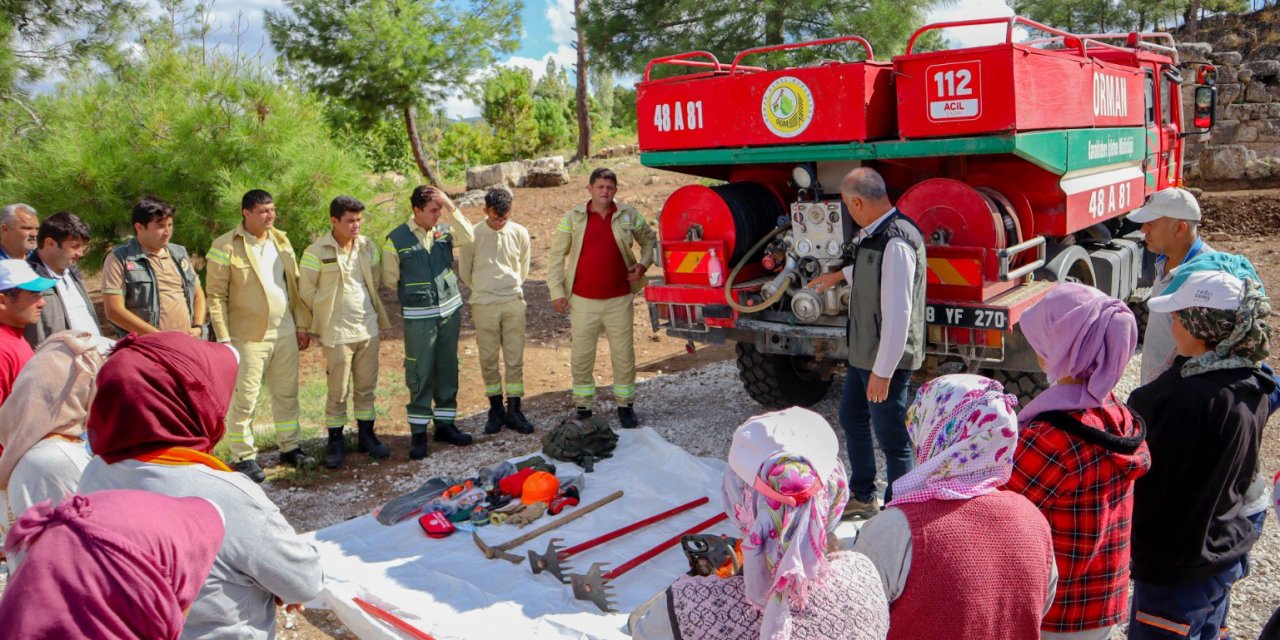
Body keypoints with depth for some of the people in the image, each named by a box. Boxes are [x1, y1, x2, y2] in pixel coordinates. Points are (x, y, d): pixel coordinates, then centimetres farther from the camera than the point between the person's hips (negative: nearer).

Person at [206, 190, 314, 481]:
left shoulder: (281, 241, 10)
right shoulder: (225, 247, -9)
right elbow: (216, 296, -8)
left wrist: (301, 325, 11)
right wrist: (224, 338, -12)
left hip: (285, 333, 6)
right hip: (248, 336, -6)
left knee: (287, 394, 13)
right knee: (244, 399, 1)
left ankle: (289, 447, 26)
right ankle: (243, 456, 13)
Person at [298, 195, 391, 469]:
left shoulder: (368, 247, 2)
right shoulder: (316, 252, -12)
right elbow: (306, 291, -4)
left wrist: (367, 308, 12)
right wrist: (327, 316, 2)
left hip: (369, 328, 4)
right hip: (337, 332, -4)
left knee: (367, 387, 13)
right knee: (338, 391, 3)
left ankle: (366, 435, 26)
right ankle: (335, 441, 17)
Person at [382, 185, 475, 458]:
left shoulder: (444, 230, 2)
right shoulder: (396, 240, -7)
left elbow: (467, 238, -18)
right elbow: (390, 280, 2)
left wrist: (451, 208, -23)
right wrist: (413, 295, 9)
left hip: (450, 310, 4)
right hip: (418, 317, -4)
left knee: (448, 369, 11)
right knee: (420, 374, 0)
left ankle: (445, 424, 23)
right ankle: (418, 431, 9)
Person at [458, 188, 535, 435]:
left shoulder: (519, 233, -1)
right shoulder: (473, 235, -7)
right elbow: (464, 272, 6)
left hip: (514, 302, 1)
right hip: (484, 305, -1)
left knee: (515, 358, 3)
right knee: (488, 359, 5)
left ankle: (514, 410, 10)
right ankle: (495, 409, 18)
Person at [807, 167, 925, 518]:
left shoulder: (896, 243, -26)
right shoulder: (874, 234, 4)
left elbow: (898, 314, -28)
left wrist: (883, 371, -25)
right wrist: (840, 275, 44)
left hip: (887, 358, -11)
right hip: (863, 351, 11)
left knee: (891, 437, 4)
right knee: (851, 418, 23)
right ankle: (862, 498, 41)